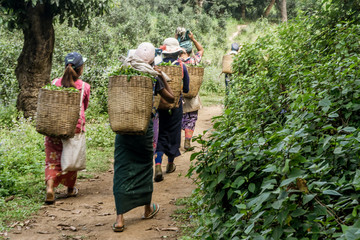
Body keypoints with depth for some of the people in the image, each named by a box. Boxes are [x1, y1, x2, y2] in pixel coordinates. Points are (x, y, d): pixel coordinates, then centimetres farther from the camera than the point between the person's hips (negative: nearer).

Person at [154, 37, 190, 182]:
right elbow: (186, 89, 1)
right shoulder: (181, 66, -6)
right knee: (173, 132, 15)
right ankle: (170, 165, 29)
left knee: (160, 134, 5)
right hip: (175, 105, 0)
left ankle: (158, 166, -11)